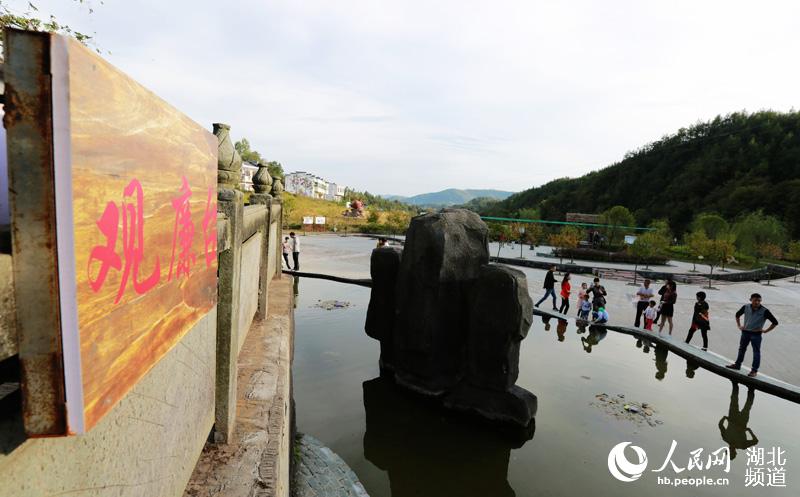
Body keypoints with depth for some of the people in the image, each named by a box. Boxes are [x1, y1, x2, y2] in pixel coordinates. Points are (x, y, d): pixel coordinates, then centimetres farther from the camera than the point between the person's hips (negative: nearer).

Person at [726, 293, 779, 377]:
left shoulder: (764, 311, -16)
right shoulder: (746, 307, -5)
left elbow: (775, 322, -9)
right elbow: (737, 315, 14)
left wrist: (765, 331, -11)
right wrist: (739, 325, 10)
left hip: (756, 334, -4)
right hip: (745, 332, 4)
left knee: (756, 352, 1)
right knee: (742, 349, 16)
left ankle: (754, 370, 10)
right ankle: (737, 364, 30)